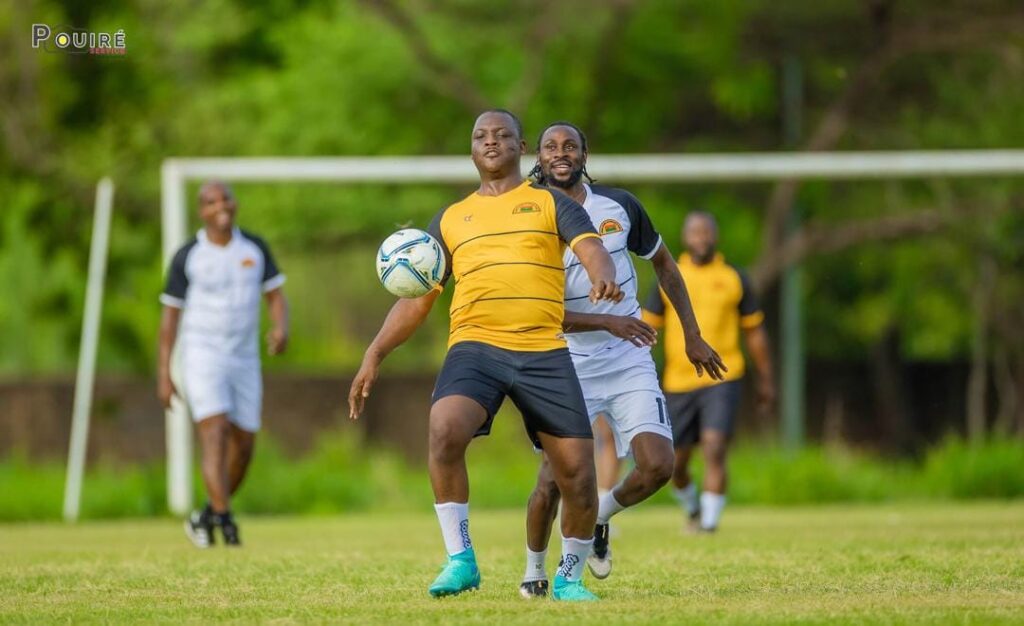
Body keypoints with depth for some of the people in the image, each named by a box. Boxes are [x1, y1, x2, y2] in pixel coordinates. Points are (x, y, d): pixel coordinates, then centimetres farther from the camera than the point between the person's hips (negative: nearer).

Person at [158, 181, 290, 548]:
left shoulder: (254, 249, 5)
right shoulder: (187, 256, -3)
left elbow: (276, 296, 6)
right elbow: (170, 314, 2)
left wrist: (281, 328, -18)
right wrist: (163, 374, -2)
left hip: (244, 359, 4)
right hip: (202, 355, -4)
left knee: (243, 447, 5)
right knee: (216, 435, -20)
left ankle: (206, 517, 24)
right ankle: (224, 519, -24)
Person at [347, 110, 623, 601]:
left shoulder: (551, 204, 13)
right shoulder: (450, 219, 21)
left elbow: (590, 248, -3)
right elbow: (416, 298, 22)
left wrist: (603, 277, -28)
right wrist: (375, 355, 11)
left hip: (545, 352, -1)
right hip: (475, 346, 1)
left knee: (577, 474, -6)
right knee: (445, 429, -29)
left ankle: (570, 575, 18)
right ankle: (460, 559, -18)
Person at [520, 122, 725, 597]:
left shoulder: (619, 206, 0)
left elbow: (664, 264, 15)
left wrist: (692, 336, 13)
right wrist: (608, 322, -26)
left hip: (630, 362, 3)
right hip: (570, 368, -3)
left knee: (657, 465, -13)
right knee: (555, 479, -9)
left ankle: (599, 519, 18)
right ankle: (534, 569, 18)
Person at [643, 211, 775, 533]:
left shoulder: (734, 279, 5)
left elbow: (755, 331, 12)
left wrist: (766, 380, 13)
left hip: (721, 380, -2)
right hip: (678, 383, 2)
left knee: (714, 449, -19)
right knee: (675, 464, 8)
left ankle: (710, 521, -15)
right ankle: (692, 510, 35)